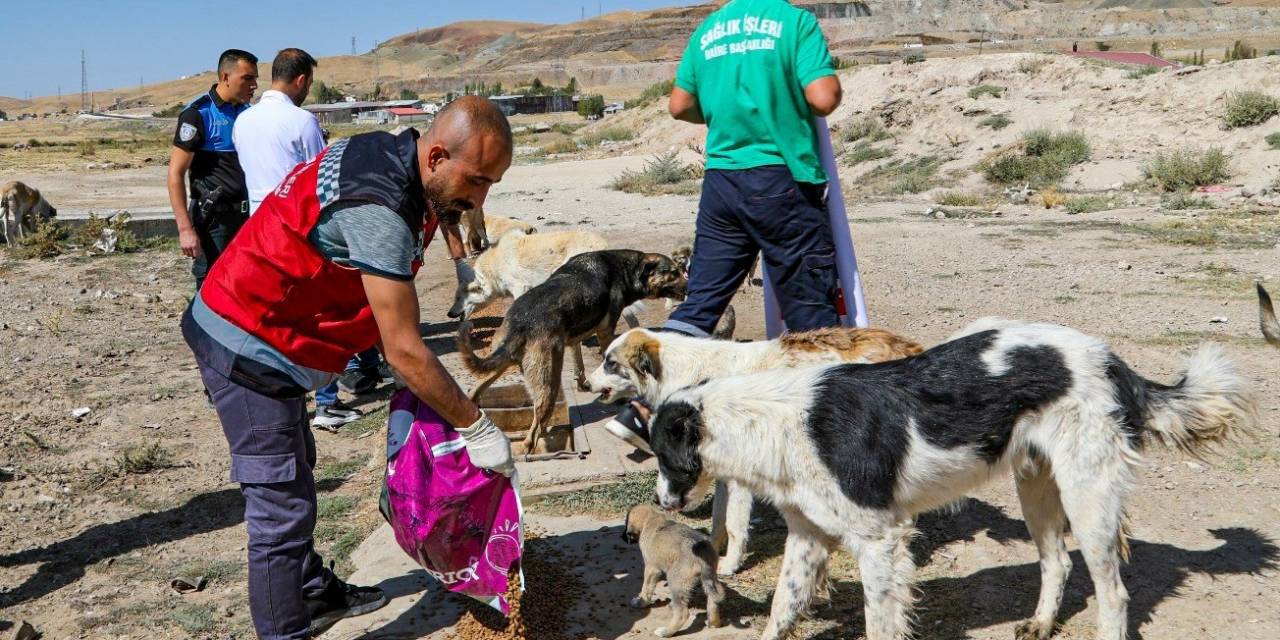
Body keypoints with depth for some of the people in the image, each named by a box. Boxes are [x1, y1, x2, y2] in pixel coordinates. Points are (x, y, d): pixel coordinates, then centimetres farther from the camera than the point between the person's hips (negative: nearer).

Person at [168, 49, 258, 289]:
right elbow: (176, 173, -12)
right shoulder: (198, 114, -9)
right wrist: (185, 229, -19)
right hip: (214, 218, -6)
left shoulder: (248, 112, 10)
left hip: (247, 216, 6)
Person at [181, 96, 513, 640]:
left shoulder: (389, 153, -3)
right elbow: (404, 352, -28)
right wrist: (476, 428, -19)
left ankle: (315, 594, 40)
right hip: (248, 348, -11)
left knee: (293, 471, 23)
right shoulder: (377, 211, -30)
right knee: (283, 503, -7)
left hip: (264, 335, 11)